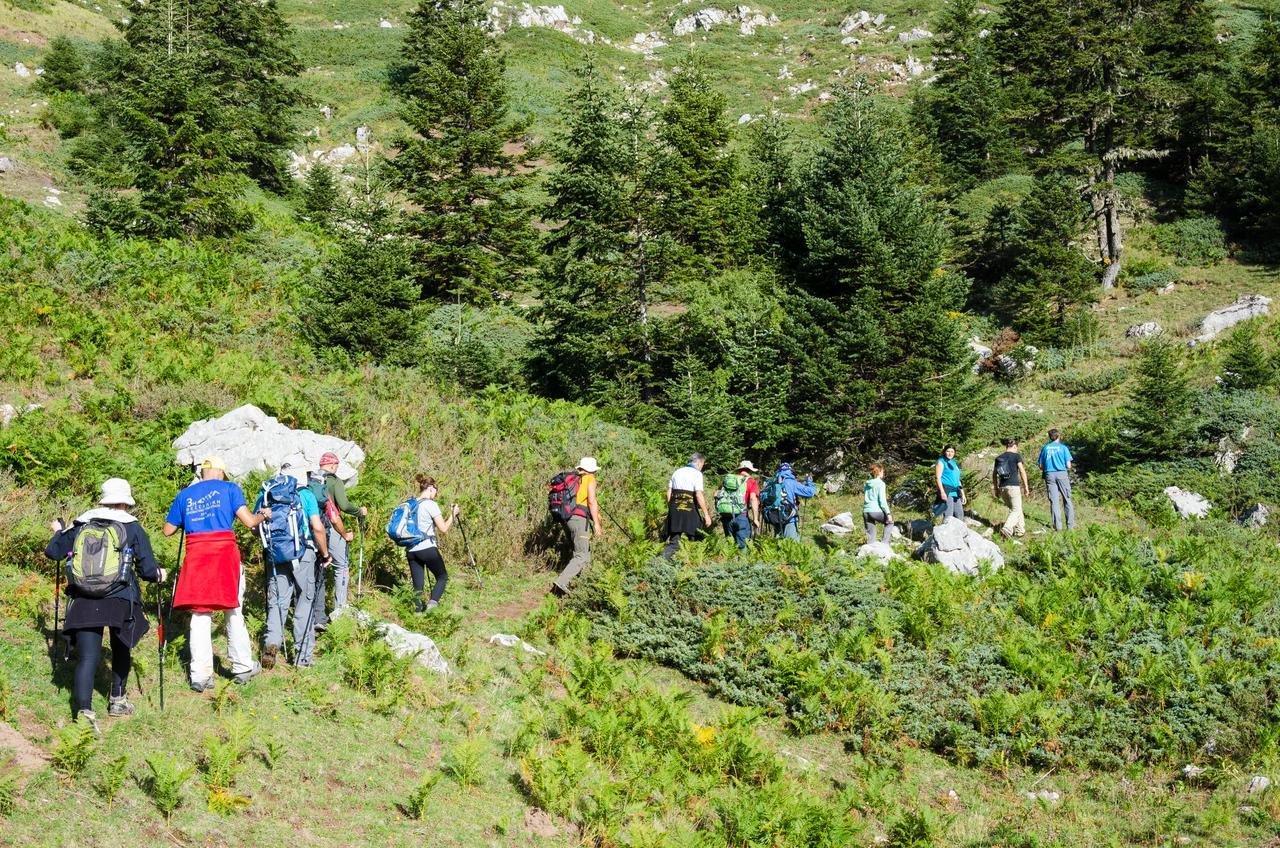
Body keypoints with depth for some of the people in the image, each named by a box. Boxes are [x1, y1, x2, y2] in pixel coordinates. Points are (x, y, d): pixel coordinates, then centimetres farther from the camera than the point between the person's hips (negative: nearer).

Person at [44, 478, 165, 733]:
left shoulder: (80, 525, 9)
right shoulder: (132, 528, 3)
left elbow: (53, 552, 16)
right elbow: (147, 569, 0)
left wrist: (58, 532, 36)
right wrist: (159, 575, 23)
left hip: (83, 601, 1)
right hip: (120, 601, -1)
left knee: (86, 658, -4)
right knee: (121, 650, 23)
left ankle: (84, 711, -22)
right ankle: (117, 702, 32)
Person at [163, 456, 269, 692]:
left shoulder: (185, 494, 14)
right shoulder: (229, 489, 5)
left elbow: (168, 530, 18)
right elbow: (249, 522, -4)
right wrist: (263, 515, 17)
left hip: (195, 557, 2)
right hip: (224, 554, -2)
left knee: (200, 615, 4)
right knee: (234, 611, 10)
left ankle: (200, 676, 0)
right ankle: (242, 667, 18)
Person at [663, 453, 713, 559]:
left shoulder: (677, 472, 14)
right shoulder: (697, 474, -5)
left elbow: (669, 493, 13)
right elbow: (699, 495, -14)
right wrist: (706, 514, -11)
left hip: (674, 508, 5)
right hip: (689, 509, -5)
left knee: (674, 536, 3)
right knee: (694, 537, 7)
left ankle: (666, 555, -17)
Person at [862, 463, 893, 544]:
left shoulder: (866, 484, 14)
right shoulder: (880, 483, -5)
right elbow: (882, 501, -10)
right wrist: (888, 513, -7)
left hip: (866, 511, 6)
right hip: (876, 511, -6)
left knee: (870, 536, 9)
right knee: (889, 522, 21)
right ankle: (885, 542, 9)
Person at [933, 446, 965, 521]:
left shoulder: (955, 464, 24)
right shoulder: (941, 462, 2)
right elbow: (937, 477, -9)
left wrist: (962, 494, 23)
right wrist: (942, 492, -20)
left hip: (956, 493, 8)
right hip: (946, 491, -8)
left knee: (960, 516, 6)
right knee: (948, 516, -15)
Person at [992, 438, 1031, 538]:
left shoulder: (998, 458, 12)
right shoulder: (1016, 456, -1)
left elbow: (994, 474, 14)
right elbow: (1022, 471, -6)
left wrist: (996, 489, 20)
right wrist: (1026, 486, 0)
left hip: (1002, 487, 6)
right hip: (1013, 485, -6)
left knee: (1013, 509, 18)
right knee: (1016, 510, -4)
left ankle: (1020, 530, 20)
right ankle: (1006, 529, -23)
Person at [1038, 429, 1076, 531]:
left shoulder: (1045, 448, 5)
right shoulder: (1063, 447, -2)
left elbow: (1041, 466, 5)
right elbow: (1068, 465, -5)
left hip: (1049, 475, 2)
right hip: (1062, 474, -2)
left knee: (1054, 500, 3)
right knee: (1067, 499, 7)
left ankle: (1058, 525, 0)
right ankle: (1070, 525, 7)